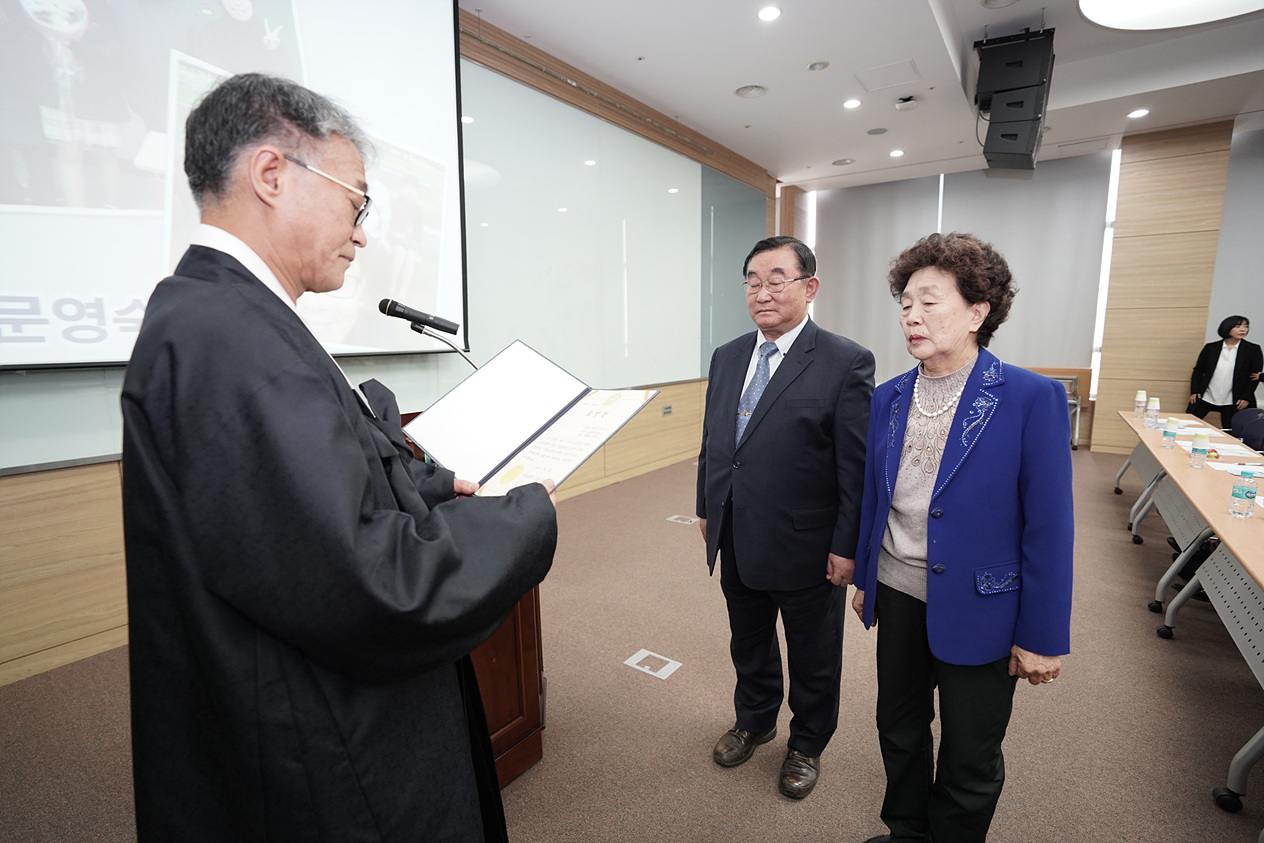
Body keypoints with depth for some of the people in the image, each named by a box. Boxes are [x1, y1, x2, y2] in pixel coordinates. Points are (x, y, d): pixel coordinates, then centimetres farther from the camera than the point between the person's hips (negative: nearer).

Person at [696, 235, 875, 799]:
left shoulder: (846, 363, -14)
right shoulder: (726, 357, 5)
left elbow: (857, 466, -14)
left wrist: (847, 546, -14)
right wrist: (707, 509, 12)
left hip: (807, 549, -5)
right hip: (736, 542, 5)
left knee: (813, 658, 18)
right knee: (748, 644, 25)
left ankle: (807, 746, 44)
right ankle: (754, 721, 51)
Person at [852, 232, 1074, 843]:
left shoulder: (1033, 398, -14)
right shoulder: (887, 398, 0)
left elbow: (1049, 526, -13)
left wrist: (1043, 636, -10)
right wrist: (864, 580, 13)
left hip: (977, 610, -4)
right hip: (898, 598, 5)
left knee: (969, 764, 17)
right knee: (899, 731, 24)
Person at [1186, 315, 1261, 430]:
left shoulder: (1253, 350, 3)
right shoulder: (1210, 348, 5)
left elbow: (1255, 376, 1)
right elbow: (1198, 370, 8)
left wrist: (1246, 398, -6)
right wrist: (1194, 391, -1)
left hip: (1232, 402, 0)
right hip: (1205, 397, 1)